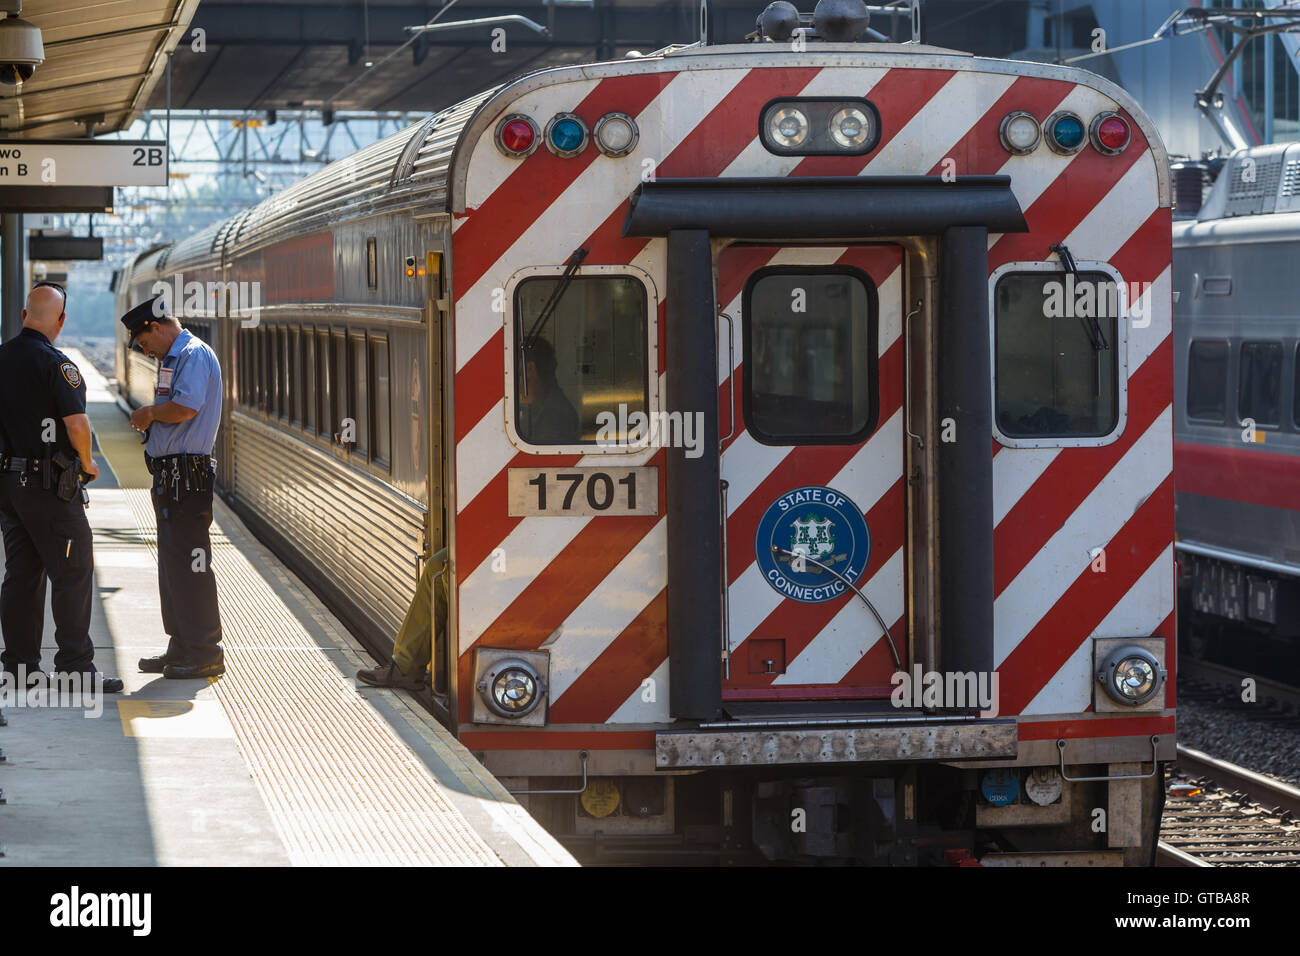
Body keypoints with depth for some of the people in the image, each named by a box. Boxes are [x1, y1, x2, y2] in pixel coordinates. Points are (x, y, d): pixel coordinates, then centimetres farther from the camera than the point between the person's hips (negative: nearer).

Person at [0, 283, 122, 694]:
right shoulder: (55, 364, -16)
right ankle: (76, 664, -3)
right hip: (48, 486, -7)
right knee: (73, 574, -1)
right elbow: (76, 423, -22)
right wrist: (87, 464, -5)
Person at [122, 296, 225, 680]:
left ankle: (205, 652, -5)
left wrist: (149, 412, -9)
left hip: (187, 473, -11)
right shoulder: (176, 358, 21)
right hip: (171, 475, 11)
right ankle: (182, 646, 21)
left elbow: (185, 407, -25)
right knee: (172, 561, 14)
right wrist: (150, 417, 9)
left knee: (189, 563, -8)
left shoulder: (194, 355, -12)